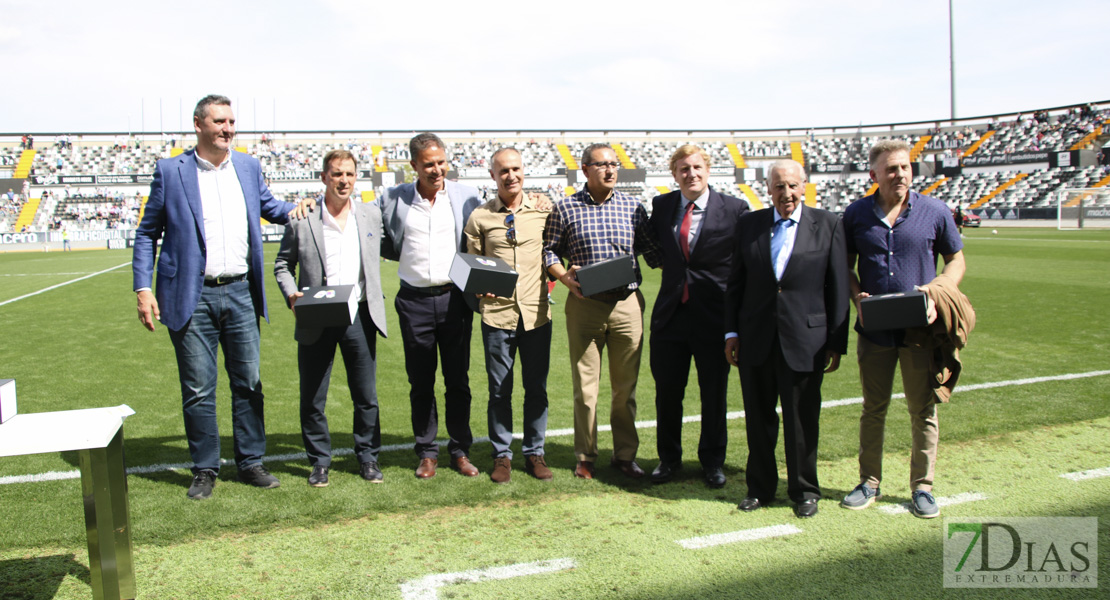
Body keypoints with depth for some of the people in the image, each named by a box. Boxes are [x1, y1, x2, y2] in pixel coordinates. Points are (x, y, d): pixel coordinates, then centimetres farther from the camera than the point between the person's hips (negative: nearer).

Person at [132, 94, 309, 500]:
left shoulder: (249, 167, 9)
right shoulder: (170, 171, 0)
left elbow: (266, 203, 27)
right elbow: (147, 234, 4)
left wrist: (290, 211, 4)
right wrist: (143, 288, -5)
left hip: (239, 292, 3)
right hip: (191, 297, -3)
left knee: (248, 383, 8)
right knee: (198, 390, 4)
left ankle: (251, 462, 21)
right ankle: (204, 470, 18)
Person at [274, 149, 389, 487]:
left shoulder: (371, 215, 6)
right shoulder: (302, 220, -2)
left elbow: (382, 252, 19)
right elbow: (283, 264, 6)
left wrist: (376, 310, 11)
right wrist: (292, 295, -11)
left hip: (360, 317, 2)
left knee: (366, 396, 9)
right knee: (312, 398, 7)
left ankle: (368, 457, 25)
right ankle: (319, 461, 23)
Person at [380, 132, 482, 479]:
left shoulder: (467, 197, 2)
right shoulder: (393, 200, 3)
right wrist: (410, 257, 0)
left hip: (454, 298, 0)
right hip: (415, 301, 1)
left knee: (458, 380, 6)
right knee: (420, 382, 7)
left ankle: (460, 450, 17)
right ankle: (427, 453, 18)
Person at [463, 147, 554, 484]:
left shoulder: (544, 211, 5)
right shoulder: (479, 217, 4)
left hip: (536, 313, 1)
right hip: (497, 314, 0)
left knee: (537, 389, 8)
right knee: (499, 390, 7)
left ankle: (534, 453, 23)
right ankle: (502, 456, 21)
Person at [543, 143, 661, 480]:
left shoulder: (633, 207, 6)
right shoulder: (566, 208, 2)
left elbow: (653, 252, 9)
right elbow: (550, 250, 7)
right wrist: (566, 277, -9)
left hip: (627, 304, 2)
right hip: (584, 305, -1)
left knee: (625, 386, 9)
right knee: (584, 386, 4)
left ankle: (625, 454, 23)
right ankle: (585, 457, 19)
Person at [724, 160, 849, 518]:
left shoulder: (827, 225, 1)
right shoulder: (750, 224, 7)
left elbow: (838, 287, 0)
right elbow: (736, 282, 9)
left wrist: (836, 342, -2)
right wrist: (732, 331, 4)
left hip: (805, 340, -2)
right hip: (756, 340, 2)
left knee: (803, 420, 7)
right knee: (758, 418, 11)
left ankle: (804, 491, 24)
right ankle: (760, 487, 27)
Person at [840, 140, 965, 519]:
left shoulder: (934, 212, -1)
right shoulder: (857, 214, 2)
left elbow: (956, 261, 6)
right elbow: (845, 265, 10)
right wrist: (857, 296, -9)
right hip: (874, 329, 1)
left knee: (923, 410, 7)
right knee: (873, 408, 10)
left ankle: (922, 487, 20)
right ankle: (869, 483, 23)